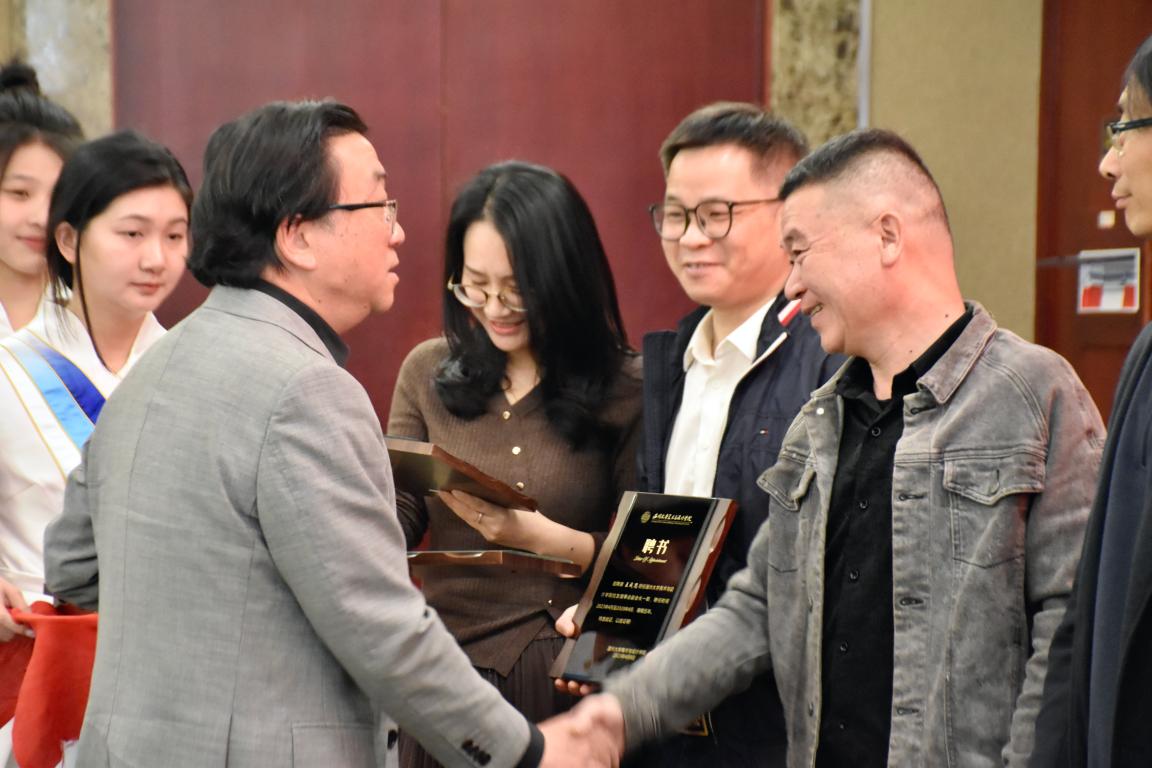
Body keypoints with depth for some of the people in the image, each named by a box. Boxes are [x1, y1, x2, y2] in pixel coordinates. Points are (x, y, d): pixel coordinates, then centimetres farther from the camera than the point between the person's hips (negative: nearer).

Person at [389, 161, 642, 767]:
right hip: (446, 670, 3)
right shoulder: (428, 373, 5)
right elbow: (398, 522, 6)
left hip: (568, 679, -3)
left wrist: (537, 535, -21)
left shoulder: (625, 389, -5)